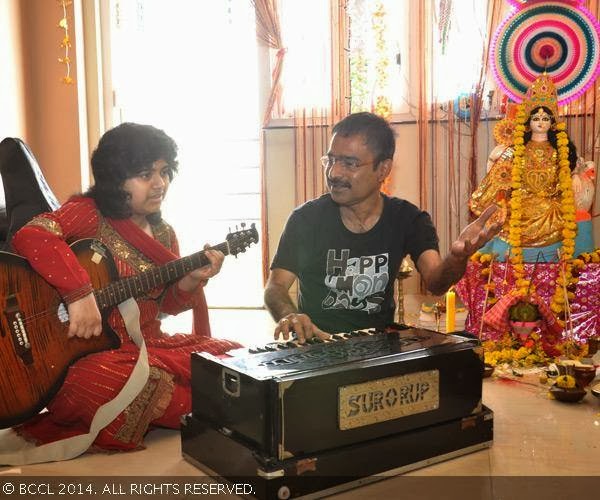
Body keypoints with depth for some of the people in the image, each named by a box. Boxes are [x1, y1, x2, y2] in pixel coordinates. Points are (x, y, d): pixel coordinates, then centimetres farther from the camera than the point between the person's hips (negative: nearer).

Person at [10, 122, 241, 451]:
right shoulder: (89, 213, -10)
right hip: (89, 352, -8)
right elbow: (30, 237, -29)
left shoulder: (164, 235, 11)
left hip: (149, 344, 8)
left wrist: (191, 280, -4)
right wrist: (80, 294, -35)